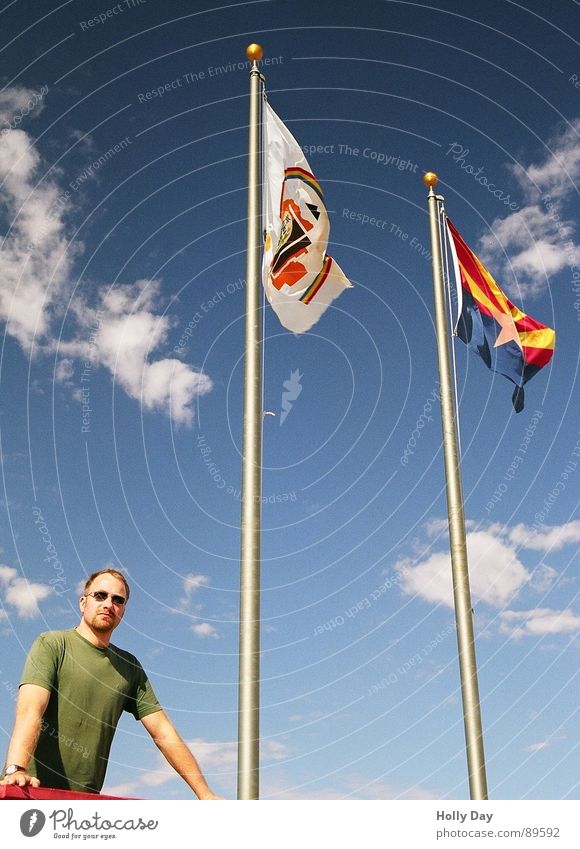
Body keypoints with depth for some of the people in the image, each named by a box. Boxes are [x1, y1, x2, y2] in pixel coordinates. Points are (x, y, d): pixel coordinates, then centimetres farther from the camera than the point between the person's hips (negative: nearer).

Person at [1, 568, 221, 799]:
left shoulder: (130, 667, 14)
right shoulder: (52, 644, -1)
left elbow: (163, 732, 12)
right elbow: (29, 709, -16)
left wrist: (205, 794, 5)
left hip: (85, 799, 4)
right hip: (31, 789, -4)